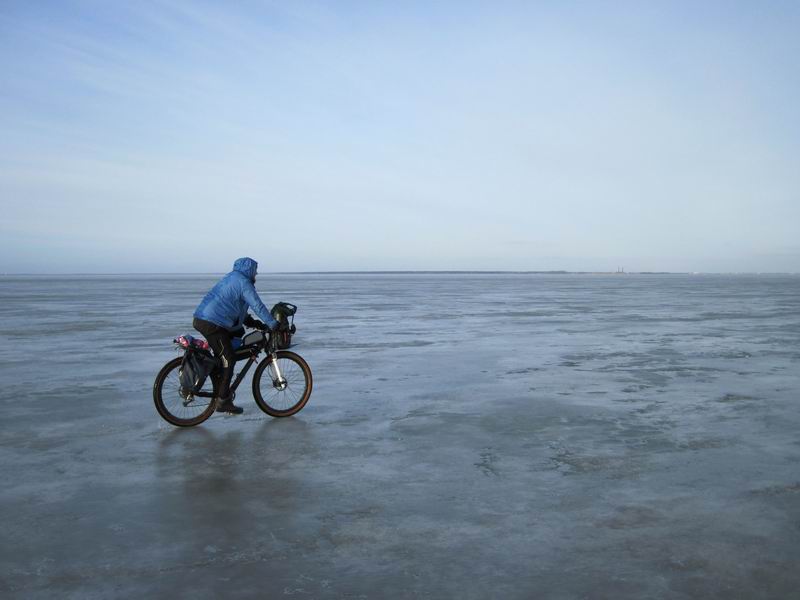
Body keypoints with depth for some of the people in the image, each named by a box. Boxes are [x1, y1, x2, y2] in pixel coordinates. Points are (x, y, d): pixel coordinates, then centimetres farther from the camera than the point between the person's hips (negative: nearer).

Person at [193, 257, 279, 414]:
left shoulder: (231, 278, 24)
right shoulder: (243, 282, -7)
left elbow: (239, 311, 28)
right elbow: (257, 306, -13)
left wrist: (255, 323, 23)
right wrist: (273, 324, -8)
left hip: (200, 319, 10)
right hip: (212, 323, -10)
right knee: (228, 360, -5)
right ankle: (223, 401, -3)